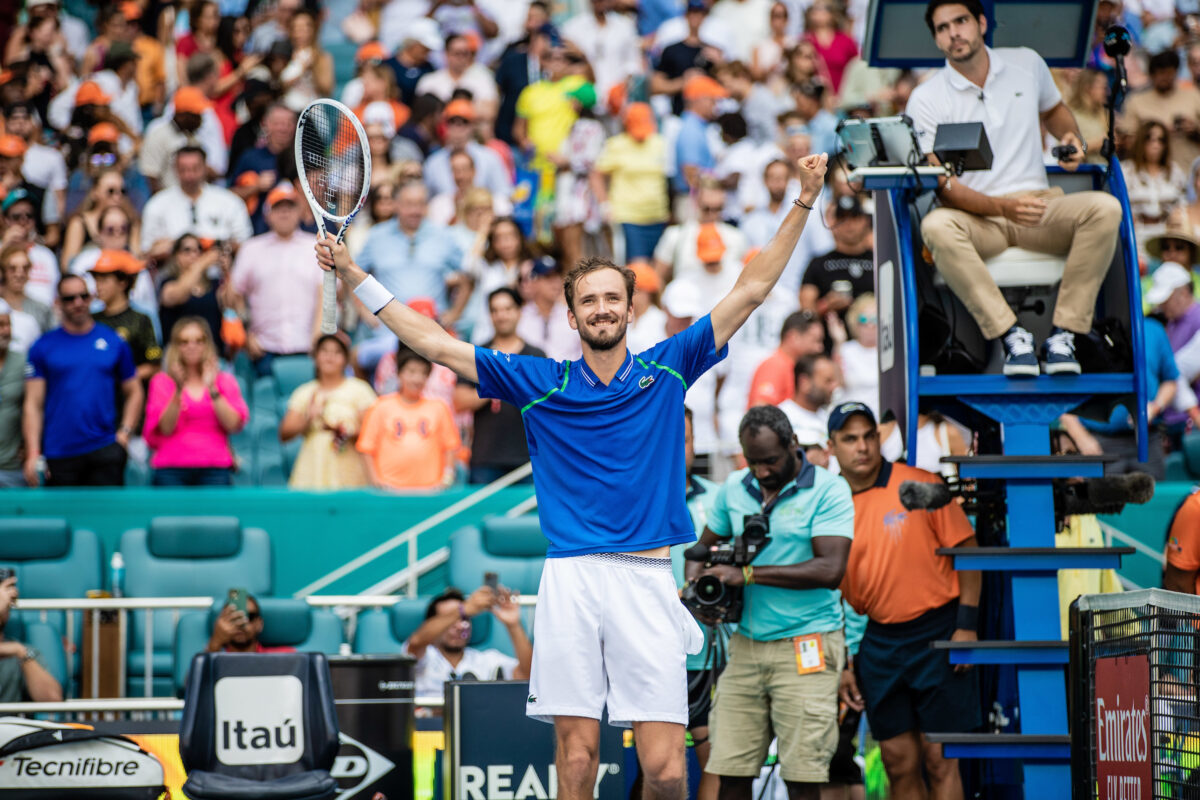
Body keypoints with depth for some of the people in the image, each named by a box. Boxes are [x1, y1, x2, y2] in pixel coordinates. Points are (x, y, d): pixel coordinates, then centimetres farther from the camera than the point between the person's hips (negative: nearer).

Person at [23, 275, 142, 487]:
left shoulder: (114, 342, 9)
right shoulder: (43, 347, 6)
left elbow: (134, 393, 15)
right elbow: (33, 404, 2)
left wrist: (124, 432, 0)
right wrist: (33, 454, -7)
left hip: (105, 451, 0)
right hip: (59, 456, 0)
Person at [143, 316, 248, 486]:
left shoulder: (225, 381, 15)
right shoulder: (163, 382, 12)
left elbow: (233, 424, 0)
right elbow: (166, 428, -1)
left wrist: (212, 389, -7)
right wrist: (178, 390, -11)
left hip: (214, 467, 1)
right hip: (172, 469, -1)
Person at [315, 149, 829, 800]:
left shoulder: (667, 370, 10)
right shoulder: (540, 383, 10)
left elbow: (750, 292, 10)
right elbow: (434, 343, 12)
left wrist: (802, 205, 5)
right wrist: (354, 276, 9)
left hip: (647, 581, 0)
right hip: (571, 580, 0)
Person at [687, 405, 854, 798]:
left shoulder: (828, 490, -5)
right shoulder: (734, 489, 11)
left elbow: (830, 570, -16)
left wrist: (747, 573, -17)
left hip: (806, 648, -5)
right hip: (747, 644, 5)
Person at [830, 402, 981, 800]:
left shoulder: (920, 486, -4)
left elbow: (966, 551, -2)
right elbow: (833, 592, 13)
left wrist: (967, 625, -9)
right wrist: (844, 664, 9)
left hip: (937, 636, -4)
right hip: (877, 644, 4)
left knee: (939, 758, -5)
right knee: (899, 761, 5)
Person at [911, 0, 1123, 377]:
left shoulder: (1026, 64, 9)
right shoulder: (926, 100, -2)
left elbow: (1053, 109, 31)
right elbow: (944, 186, -9)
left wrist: (1071, 137, 6)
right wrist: (1003, 207, -25)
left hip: (1039, 205, 3)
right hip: (976, 218, -3)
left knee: (1105, 208, -27)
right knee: (936, 226, -38)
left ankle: (1063, 335, -26)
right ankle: (1011, 335, -32)